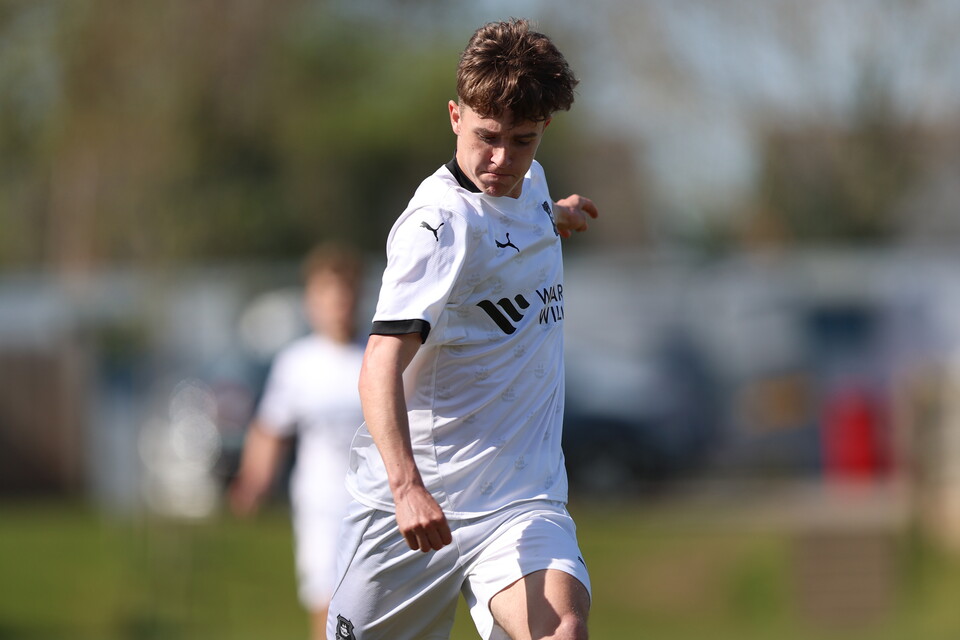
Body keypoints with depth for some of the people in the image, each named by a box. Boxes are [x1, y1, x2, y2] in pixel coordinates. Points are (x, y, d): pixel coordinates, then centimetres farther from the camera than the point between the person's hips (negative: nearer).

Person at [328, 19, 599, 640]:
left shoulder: (530, 186, 10)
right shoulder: (442, 222, -16)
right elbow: (383, 362, -30)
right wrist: (407, 485, -41)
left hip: (523, 503, 5)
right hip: (417, 501, -5)